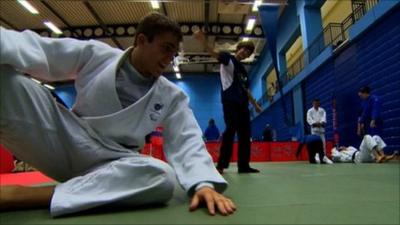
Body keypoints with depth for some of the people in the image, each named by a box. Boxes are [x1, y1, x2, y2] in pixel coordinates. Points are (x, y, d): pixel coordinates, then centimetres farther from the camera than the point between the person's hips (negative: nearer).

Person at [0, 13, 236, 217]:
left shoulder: (172, 96, 1)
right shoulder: (95, 54, -1)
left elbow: (187, 141, -8)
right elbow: (34, 48, -3)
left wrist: (203, 183, -27)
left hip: (112, 161, 2)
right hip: (62, 140, -1)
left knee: (162, 178, -35)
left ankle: (27, 196, -30)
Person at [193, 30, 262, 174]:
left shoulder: (243, 70, 25)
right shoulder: (228, 58, 5)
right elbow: (214, 54, -16)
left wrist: (255, 104, 31)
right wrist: (203, 41, -35)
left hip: (242, 103, 8)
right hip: (229, 101, -8)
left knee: (245, 132, 4)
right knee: (231, 129, -16)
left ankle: (243, 165, 10)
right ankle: (221, 164, -11)